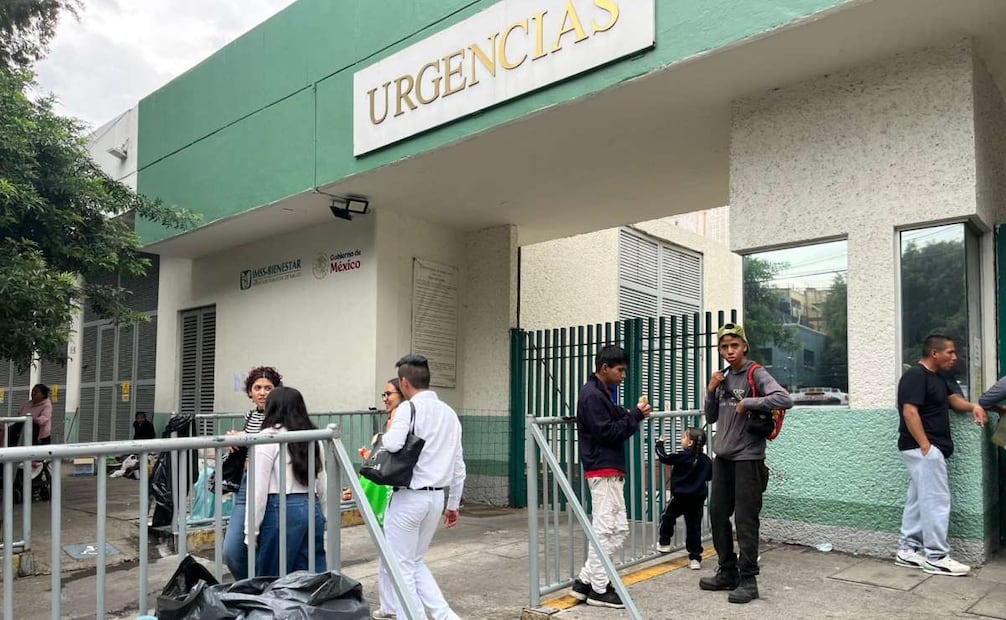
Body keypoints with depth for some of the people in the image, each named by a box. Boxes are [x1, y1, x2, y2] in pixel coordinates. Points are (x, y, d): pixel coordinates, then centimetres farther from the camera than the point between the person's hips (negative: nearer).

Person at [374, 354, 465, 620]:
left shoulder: (410, 409, -12)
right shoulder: (449, 412, 9)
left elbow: (392, 444, -29)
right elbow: (458, 465, 12)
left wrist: (388, 431, -5)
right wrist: (454, 504, 20)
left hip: (409, 496, -7)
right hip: (437, 497, 7)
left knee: (402, 565, 7)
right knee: (416, 561, 21)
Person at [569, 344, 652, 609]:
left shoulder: (602, 393, 17)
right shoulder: (592, 395, -15)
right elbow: (607, 433, -19)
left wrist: (632, 414, 1)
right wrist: (636, 415, -12)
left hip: (610, 470, 10)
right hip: (603, 471, -10)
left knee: (618, 528, 12)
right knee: (604, 530, -3)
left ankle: (585, 580, 16)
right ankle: (599, 589, 8)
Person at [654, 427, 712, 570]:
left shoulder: (681, 457, -12)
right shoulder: (706, 460, 3)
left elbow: (664, 458, -4)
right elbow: (710, 476, 12)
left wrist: (660, 444, 11)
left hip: (680, 498, -4)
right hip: (698, 499, 4)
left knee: (667, 517, 19)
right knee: (694, 527, 6)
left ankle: (664, 543, 25)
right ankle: (695, 558, 6)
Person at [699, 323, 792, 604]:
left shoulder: (756, 374, -9)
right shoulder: (723, 378, 12)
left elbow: (785, 399, -25)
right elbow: (711, 418, 14)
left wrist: (747, 403, -21)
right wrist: (711, 390, 0)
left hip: (748, 458, -7)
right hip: (723, 457, 7)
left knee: (745, 520, -4)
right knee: (717, 515, 11)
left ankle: (748, 580, 7)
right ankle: (727, 572, 24)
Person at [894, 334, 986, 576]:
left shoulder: (937, 377, 17)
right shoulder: (915, 376, -15)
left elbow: (953, 398, 28)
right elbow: (909, 412, -22)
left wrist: (973, 407, 6)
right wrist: (925, 446, -24)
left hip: (930, 448, 10)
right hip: (922, 448, -10)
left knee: (918, 500, 11)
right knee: (936, 500, -7)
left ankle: (907, 550, 16)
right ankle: (936, 558, -1)